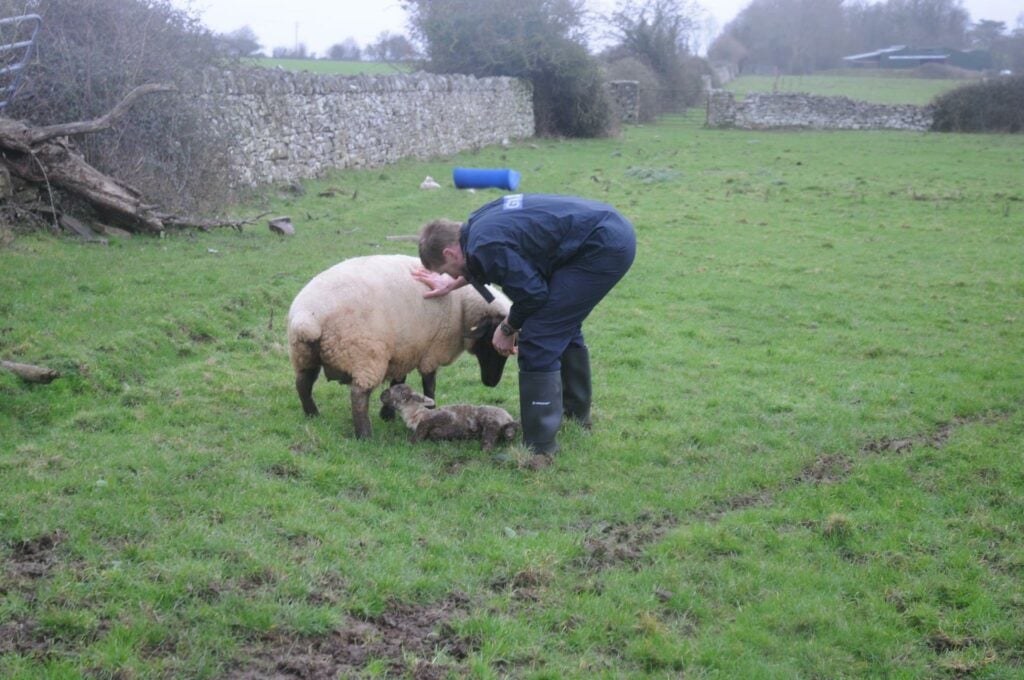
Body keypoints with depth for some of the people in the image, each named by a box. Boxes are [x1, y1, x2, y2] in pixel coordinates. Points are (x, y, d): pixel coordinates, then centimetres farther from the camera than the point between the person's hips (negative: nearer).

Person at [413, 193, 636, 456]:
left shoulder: (484, 246, -16)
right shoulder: (480, 222, 13)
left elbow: (531, 293, -11)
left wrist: (507, 329, 6)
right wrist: (452, 284, 36)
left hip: (602, 249, -10)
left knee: (538, 341, -8)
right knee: (563, 327, 27)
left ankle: (539, 445, -3)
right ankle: (576, 412, 44)